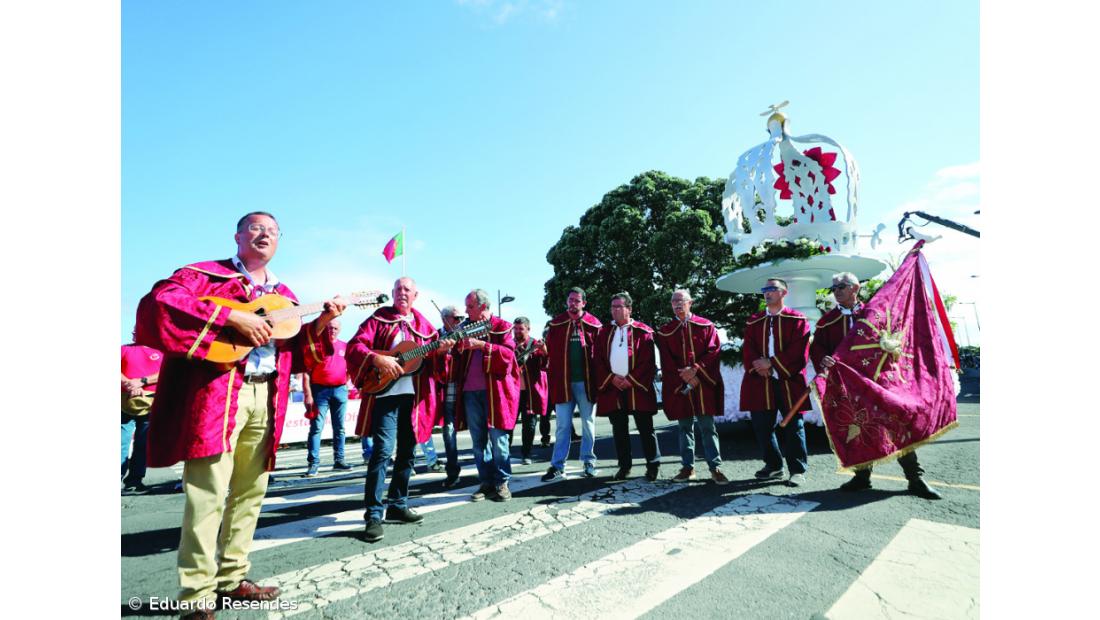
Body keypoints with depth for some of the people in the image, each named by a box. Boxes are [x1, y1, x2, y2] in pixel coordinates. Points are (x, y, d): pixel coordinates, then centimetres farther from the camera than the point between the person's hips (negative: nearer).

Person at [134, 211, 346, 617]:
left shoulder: (283, 294, 19)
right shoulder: (204, 274, 2)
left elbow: (295, 352, 19)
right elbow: (156, 303, -17)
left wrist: (321, 322, 2)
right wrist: (233, 316, -22)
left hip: (267, 397, 6)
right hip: (215, 393, -6)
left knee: (251, 490, 12)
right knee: (209, 491, -6)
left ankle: (231, 578, 26)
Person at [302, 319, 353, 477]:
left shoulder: (345, 346, 11)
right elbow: (306, 372, -4)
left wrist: (347, 384, 4)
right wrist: (308, 395, -11)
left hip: (340, 390, 4)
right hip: (320, 390, -3)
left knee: (339, 427, 8)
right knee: (316, 427, -6)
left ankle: (339, 460, 16)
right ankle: (313, 463, -3)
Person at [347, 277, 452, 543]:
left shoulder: (423, 324, 14)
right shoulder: (378, 318, 3)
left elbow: (429, 359, 11)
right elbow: (354, 346, -8)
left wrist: (441, 350, -11)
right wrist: (377, 359, -24)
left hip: (414, 396, 5)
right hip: (385, 393, -4)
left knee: (406, 451, 12)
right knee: (382, 451, -11)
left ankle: (398, 504, 26)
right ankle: (373, 514, -2)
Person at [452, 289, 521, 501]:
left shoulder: (502, 326, 3)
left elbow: (508, 354, -12)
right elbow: (459, 362, 19)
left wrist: (482, 345, -20)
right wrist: (458, 349, -2)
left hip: (494, 391, -4)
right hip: (470, 392, 5)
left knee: (498, 439, -1)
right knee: (478, 441, 8)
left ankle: (501, 484, 10)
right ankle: (486, 483, 18)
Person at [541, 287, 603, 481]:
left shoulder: (593, 324, 0)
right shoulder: (556, 324, 4)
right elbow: (550, 350, 2)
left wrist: (598, 379, -6)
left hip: (586, 382, 0)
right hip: (563, 382, 1)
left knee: (588, 423, 11)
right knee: (563, 425, 5)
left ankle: (589, 462, 23)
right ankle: (558, 466, 12)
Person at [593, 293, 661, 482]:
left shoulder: (642, 331, 0)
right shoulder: (604, 332, 11)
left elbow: (648, 361, -6)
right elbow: (599, 360, 6)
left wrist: (630, 380, -12)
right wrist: (611, 378, -7)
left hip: (637, 387, -3)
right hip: (612, 388, 4)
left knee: (645, 429, 3)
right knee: (619, 430, 10)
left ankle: (653, 465, 17)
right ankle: (624, 466, 21)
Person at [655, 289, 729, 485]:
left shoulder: (705, 326, 5)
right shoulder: (665, 331, 6)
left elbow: (713, 351, -4)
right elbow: (667, 361, 1)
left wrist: (696, 369, -16)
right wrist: (686, 378, -10)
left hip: (704, 384, -1)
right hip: (679, 386, 2)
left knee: (708, 427, -1)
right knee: (685, 428, 9)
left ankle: (715, 467, 6)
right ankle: (688, 467, 17)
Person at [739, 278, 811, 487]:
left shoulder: (797, 319, 2)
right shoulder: (753, 321, 13)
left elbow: (798, 352, -9)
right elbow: (748, 351, 5)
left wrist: (771, 363, -14)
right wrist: (759, 367, -13)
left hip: (789, 381, -3)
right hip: (760, 383, 4)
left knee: (793, 427, 3)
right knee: (762, 426, 8)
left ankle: (798, 470, 14)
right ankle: (773, 466, 23)